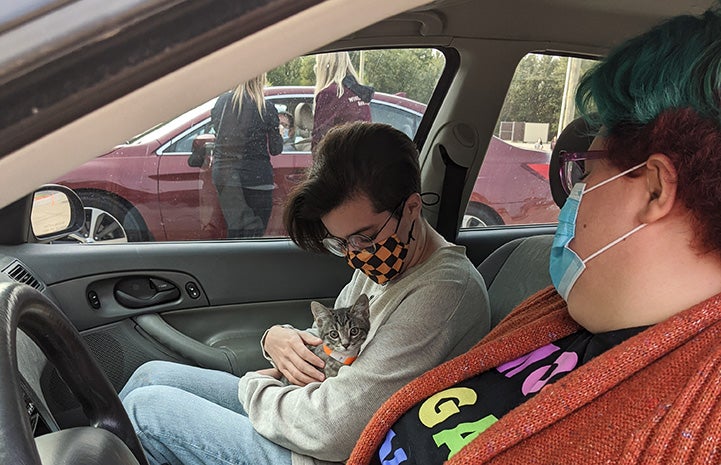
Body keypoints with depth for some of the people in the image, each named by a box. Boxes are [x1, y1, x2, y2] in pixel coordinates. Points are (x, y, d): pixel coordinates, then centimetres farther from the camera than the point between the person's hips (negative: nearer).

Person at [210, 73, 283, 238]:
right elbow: (276, 149, -4)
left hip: (222, 175, 4)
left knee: (234, 230, 11)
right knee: (254, 233, 3)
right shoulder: (267, 108, -9)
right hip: (255, 177, -4)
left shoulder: (221, 101, 3)